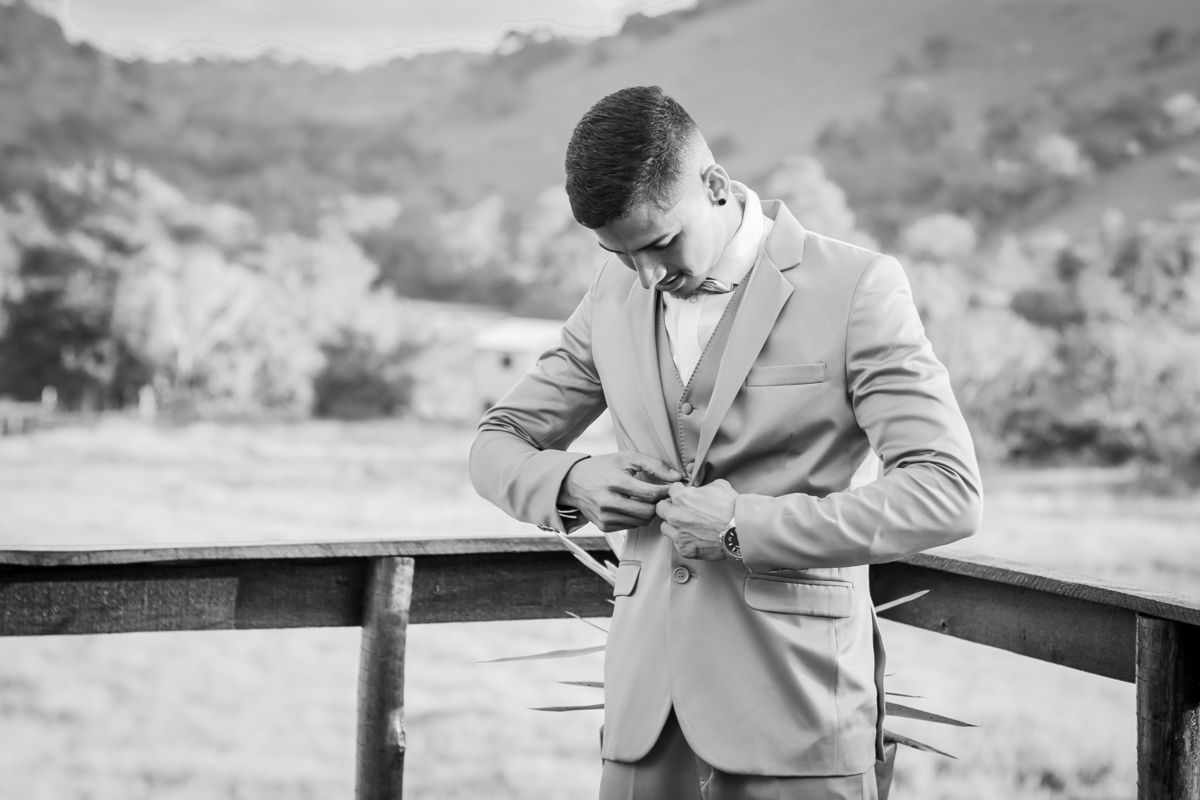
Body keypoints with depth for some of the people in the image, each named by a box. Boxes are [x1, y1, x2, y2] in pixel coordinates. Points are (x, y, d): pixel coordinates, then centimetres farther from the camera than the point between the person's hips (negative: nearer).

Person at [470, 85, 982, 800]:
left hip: (794, 703, -4)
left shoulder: (856, 286, -7)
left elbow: (950, 494, -13)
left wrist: (747, 525, -18)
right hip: (648, 697, 4)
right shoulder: (616, 294, 9)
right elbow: (498, 443, 17)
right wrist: (569, 482, -6)